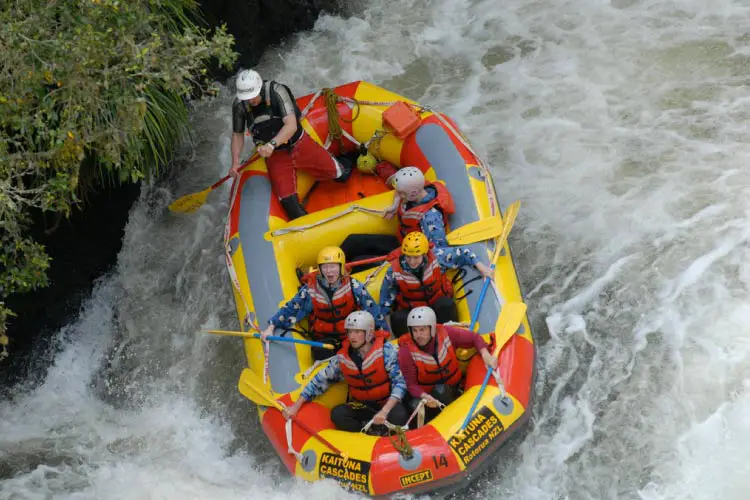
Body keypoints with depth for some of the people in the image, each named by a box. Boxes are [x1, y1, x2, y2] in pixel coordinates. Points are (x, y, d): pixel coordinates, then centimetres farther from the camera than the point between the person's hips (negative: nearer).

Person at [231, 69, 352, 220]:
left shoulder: (276, 91, -26)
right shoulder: (239, 105, -14)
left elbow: (291, 125, -34)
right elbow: (238, 134, 2)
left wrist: (272, 144, -47)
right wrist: (235, 162, -10)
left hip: (300, 145, -1)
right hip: (275, 156, 1)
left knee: (336, 173, 12)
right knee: (289, 203, -13)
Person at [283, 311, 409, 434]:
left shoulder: (385, 350, -16)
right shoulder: (342, 357, -4)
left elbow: (400, 382, -21)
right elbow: (320, 381, 2)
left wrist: (385, 411, -33)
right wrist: (296, 406, -3)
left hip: (388, 403, -4)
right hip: (362, 406, 4)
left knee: (399, 416, -35)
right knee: (337, 414, -24)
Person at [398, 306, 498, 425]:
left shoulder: (446, 333, -16)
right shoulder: (406, 350, -21)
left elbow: (474, 338, -2)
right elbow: (411, 384, -18)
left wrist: (486, 355, -20)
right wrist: (425, 397, -38)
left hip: (451, 388, 1)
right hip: (425, 392, -1)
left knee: (440, 390, -33)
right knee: (416, 406, -32)